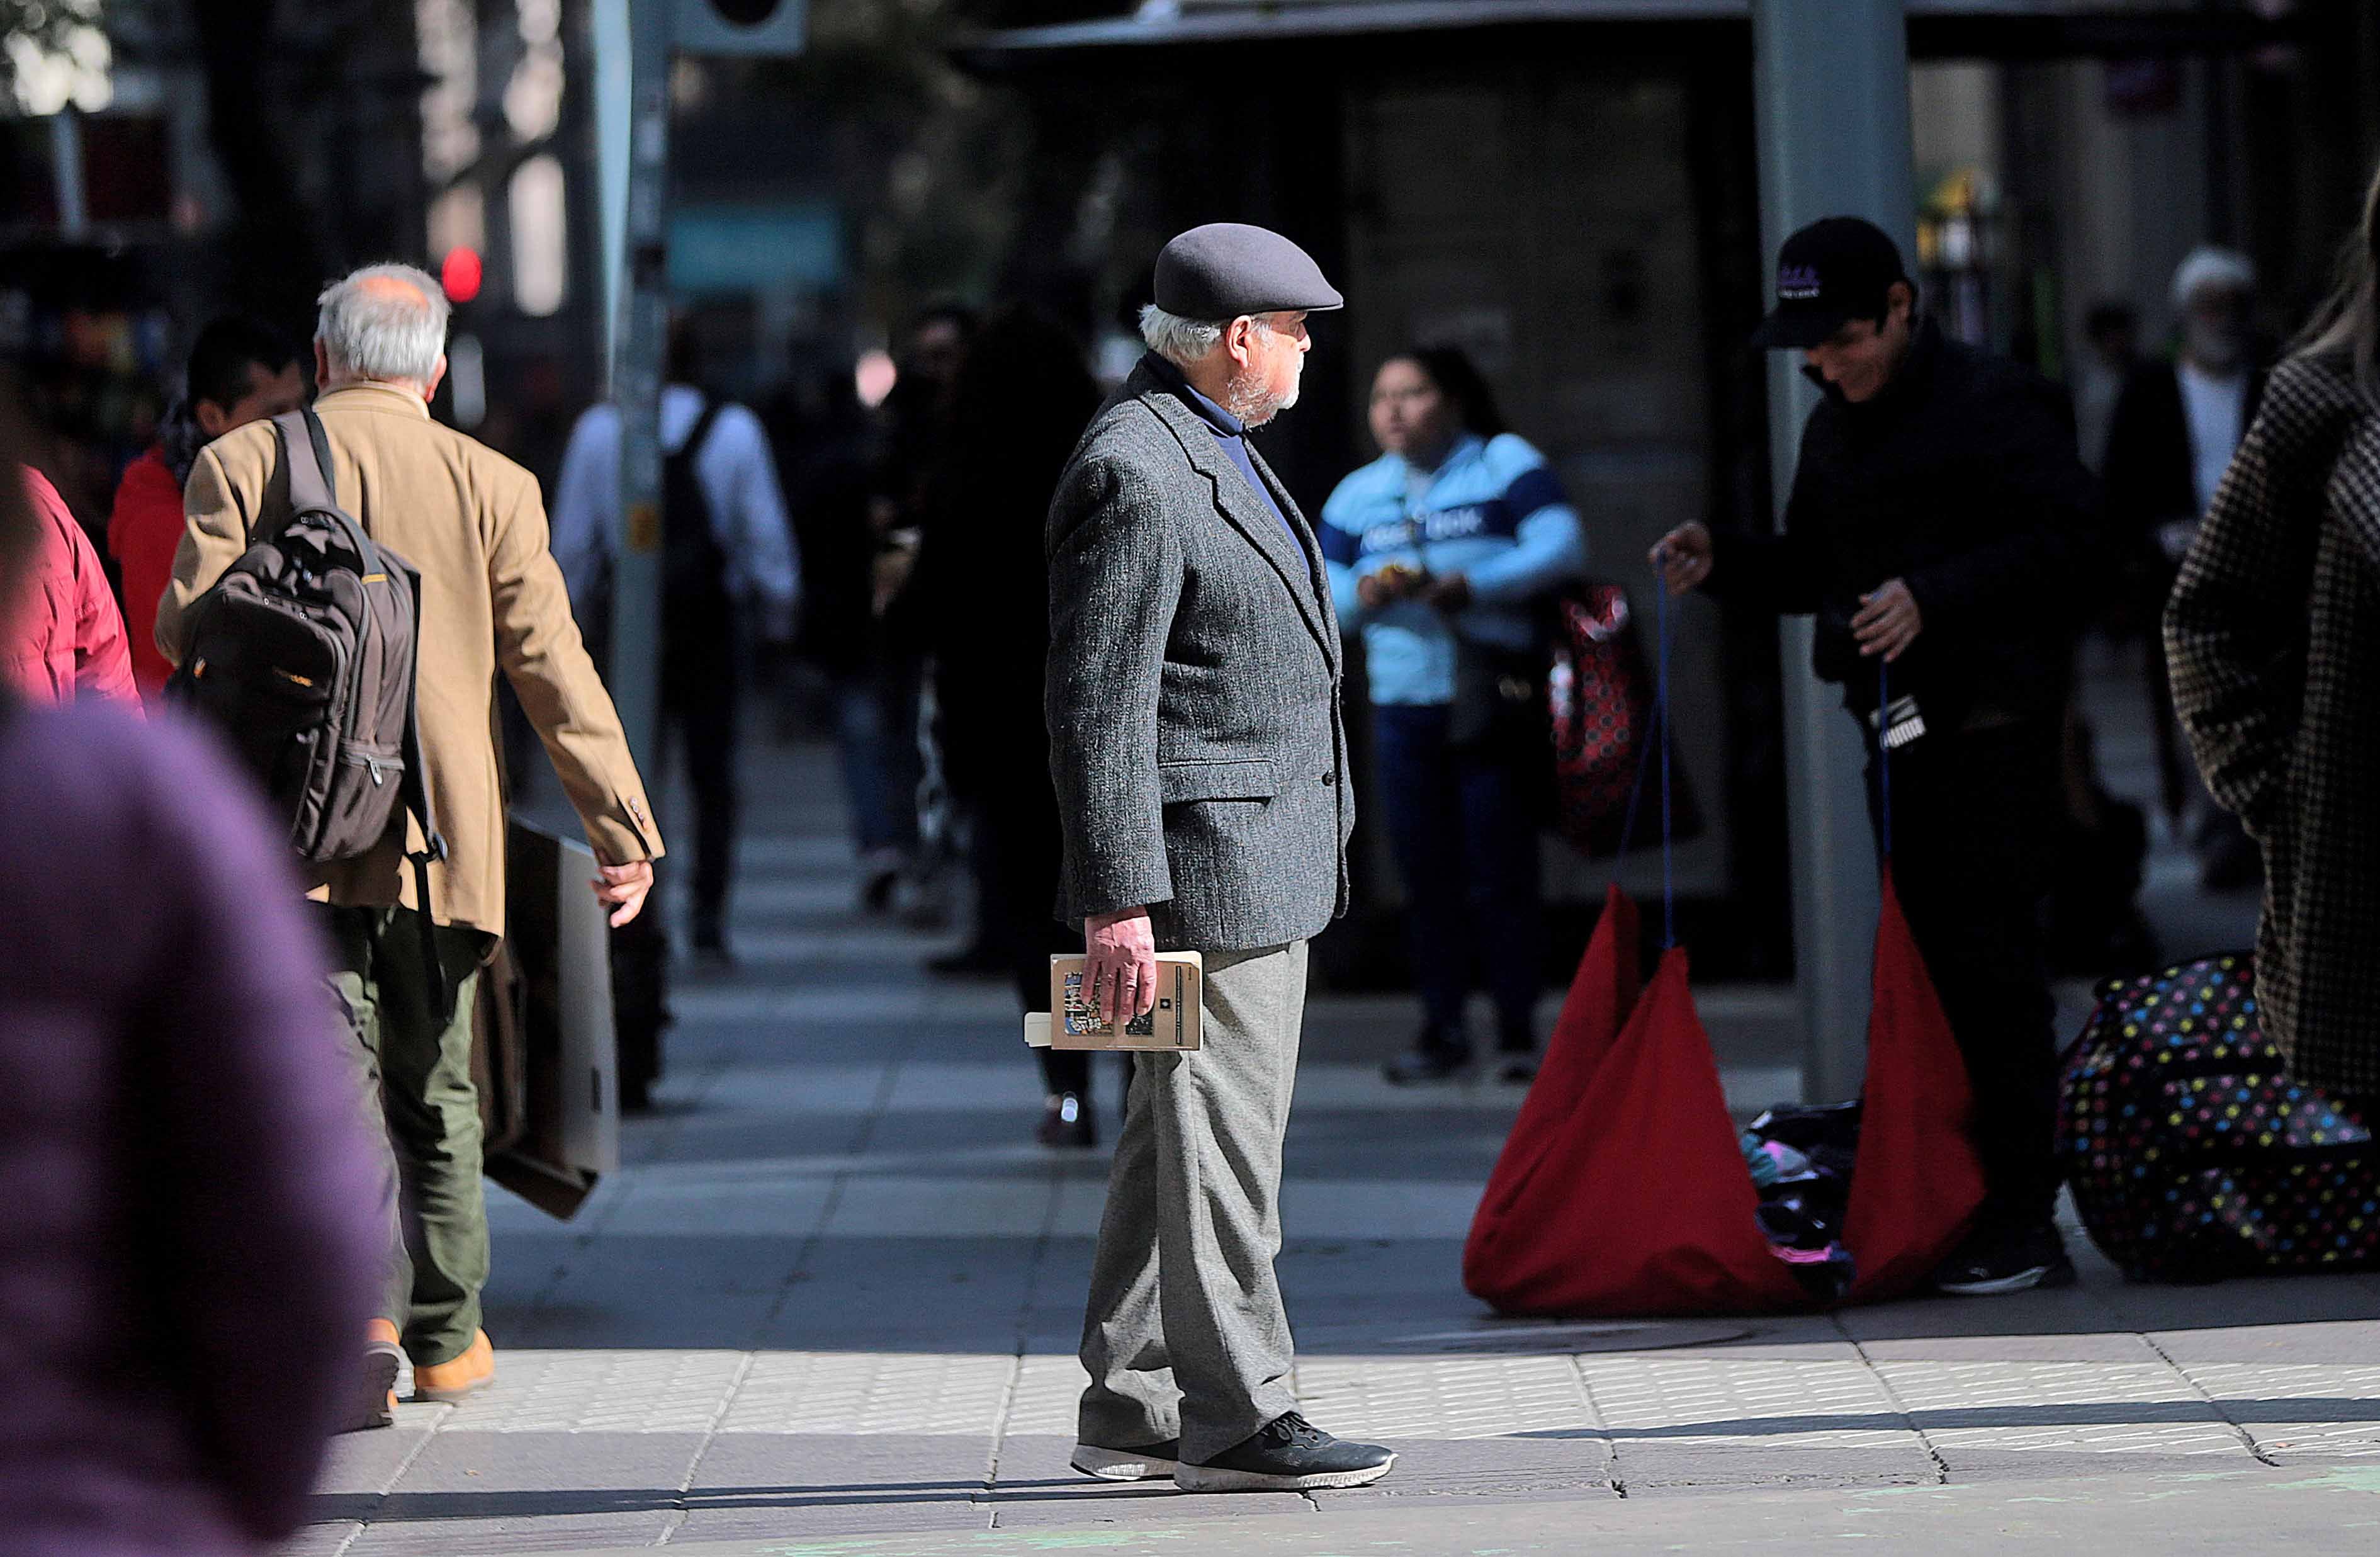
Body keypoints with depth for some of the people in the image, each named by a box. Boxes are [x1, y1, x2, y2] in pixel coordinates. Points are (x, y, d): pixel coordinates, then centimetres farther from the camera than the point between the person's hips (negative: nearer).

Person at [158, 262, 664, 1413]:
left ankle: (362, 1301, -24)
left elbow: (185, 631, -5)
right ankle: (446, 1340, 22)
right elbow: (551, 667, -1)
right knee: (435, 1093, 15)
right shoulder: (491, 485, 2)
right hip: (438, 839, 1)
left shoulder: (241, 464, 1)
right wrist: (622, 829, 1)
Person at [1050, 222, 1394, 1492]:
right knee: (1219, 1137, -6)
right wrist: (1118, 903, -23)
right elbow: (1096, 707, -20)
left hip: (1264, 860, 11)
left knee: (1176, 1135, 13)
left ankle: (1130, 1410, 18)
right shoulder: (1133, 476, -17)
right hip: (1203, 863, -11)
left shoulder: (1209, 448, 16)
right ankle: (1231, 1419, -2)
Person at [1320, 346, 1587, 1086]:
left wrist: (1469, 587, -20)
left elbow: (1561, 547, -11)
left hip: (1493, 701, -4)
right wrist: (1361, 594, -14)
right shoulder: (1357, 496, 15)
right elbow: (1318, 588, 9)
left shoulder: (1505, 465, 2)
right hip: (1404, 705, 4)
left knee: (1500, 871, -5)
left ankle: (1519, 1031, 1)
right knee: (1427, 874, 2)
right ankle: (1442, 1029, 7)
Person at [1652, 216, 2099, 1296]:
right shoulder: (1836, 428, 18)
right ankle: (1950, 1212, 14)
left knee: (1992, 964, -10)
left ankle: (2023, 1221, -8)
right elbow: (1813, 567, 26)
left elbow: (2065, 541, -15)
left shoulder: (1997, 405, -7)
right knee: (1931, 964, 9)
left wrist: (1934, 597, -23)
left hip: (1993, 730, -8)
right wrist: (1720, 561, 8)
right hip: (1894, 727, 8)